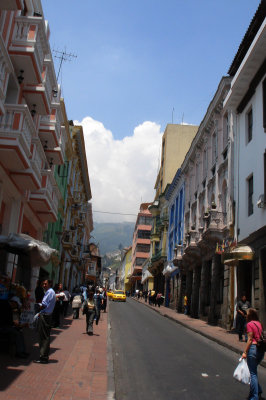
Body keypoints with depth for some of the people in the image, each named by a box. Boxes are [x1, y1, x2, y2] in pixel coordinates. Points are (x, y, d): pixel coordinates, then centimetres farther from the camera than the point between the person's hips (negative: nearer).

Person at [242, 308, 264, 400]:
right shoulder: (259, 324, 12)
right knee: (254, 371, 22)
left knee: (253, 373, 1)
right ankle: (258, 392, 22)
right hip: (261, 350, 8)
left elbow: (250, 339, -13)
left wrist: (245, 352, -9)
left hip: (253, 348, -7)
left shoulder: (250, 324, -10)